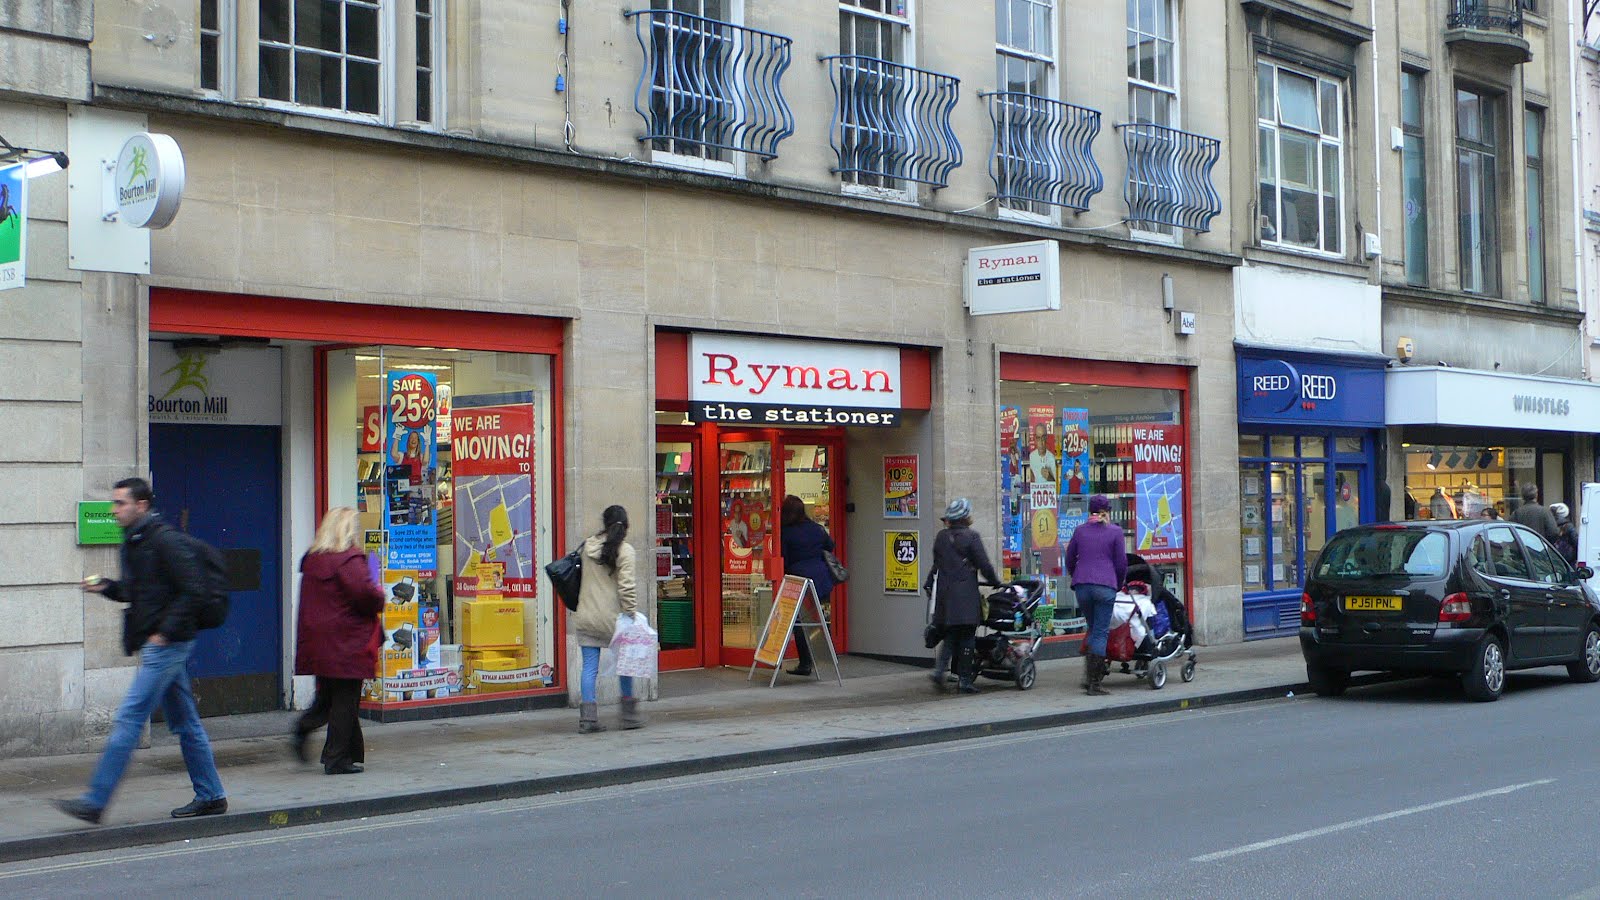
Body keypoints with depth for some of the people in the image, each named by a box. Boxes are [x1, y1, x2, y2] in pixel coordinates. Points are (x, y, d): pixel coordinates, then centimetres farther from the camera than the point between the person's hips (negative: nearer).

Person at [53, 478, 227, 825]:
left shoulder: (164, 540, -15)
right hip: (159, 644, 10)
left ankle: (94, 802, -7)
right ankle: (211, 796, 19)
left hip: (166, 644, -10)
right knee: (184, 721, 13)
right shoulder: (134, 541, 15)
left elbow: (192, 589, -19)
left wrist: (166, 631, -19)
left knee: (128, 718, -9)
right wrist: (106, 586, 5)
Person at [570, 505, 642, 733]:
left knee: (589, 667, 5)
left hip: (586, 617, 4)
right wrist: (631, 613, -9)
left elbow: (586, 578, 11)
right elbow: (626, 586, -13)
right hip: (611, 617, -4)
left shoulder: (588, 546, 5)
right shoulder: (624, 550, -9)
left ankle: (588, 718, 2)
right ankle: (629, 715, 17)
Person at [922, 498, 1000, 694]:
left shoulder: (941, 537, 8)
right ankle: (964, 680, 2)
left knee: (950, 635, 14)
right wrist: (996, 582, 7)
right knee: (967, 636, 2)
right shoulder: (971, 537, -7)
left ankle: (939, 669, -4)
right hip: (966, 596, -5)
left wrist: (929, 583, 29)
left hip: (944, 592, 5)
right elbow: (984, 565, -7)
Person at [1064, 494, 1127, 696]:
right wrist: (1118, 586, 17)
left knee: (1093, 628, 18)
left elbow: (1070, 560, 15)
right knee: (1101, 632, -1)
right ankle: (1094, 684, -5)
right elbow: (1121, 563, 2)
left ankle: (1089, 677, 11)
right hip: (1105, 586, -3)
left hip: (1081, 586, 3)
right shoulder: (1115, 532, 2)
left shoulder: (1079, 530, 10)